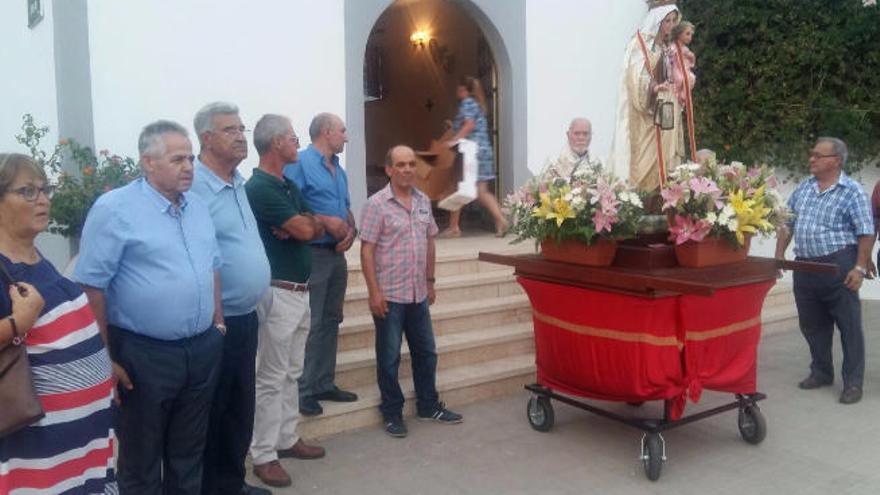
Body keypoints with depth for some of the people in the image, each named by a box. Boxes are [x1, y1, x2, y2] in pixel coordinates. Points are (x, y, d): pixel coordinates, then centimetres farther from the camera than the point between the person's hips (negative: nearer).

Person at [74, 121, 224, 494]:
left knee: (188, 454, 19)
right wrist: (106, 358, -14)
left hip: (203, 349, 6)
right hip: (144, 355, -6)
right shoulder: (114, 209, -12)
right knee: (141, 462, 10)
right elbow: (92, 286, -14)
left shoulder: (198, 207, 9)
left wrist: (218, 323, 14)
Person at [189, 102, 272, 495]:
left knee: (241, 410, 20)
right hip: (213, 323, -9)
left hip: (245, 317, 9)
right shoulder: (193, 188, -19)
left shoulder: (239, 182, 10)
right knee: (211, 415, 7)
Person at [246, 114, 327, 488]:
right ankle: (263, 455, 8)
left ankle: (287, 439, 29)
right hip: (278, 293, -9)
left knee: (291, 373, 17)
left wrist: (303, 225, -12)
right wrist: (306, 223, 2)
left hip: (300, 291, 9)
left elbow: (315, 229, 10)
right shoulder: (259, 187, -16)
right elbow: (302, 230, -21)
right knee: (271, 378, -2)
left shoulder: (289, 185, 13)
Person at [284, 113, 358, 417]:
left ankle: (325, 384, 24)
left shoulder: (339, 170, 17)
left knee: (330, 322, 14)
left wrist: (351, 231, -2)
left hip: (336, 254, 9)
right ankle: (302, 391, 4)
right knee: (309, 326, -6)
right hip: (312, 254, -9)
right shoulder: (300, 163, -10)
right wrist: (326, 221, -18)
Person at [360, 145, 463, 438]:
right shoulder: (377, 204, -10)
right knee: (389, 357, 6)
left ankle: (428, 406, 31)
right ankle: (392, 413, 21)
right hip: (389, 295, -6)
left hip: (418, 293, 6)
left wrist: (430, 281, 15)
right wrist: (374, 292, -15)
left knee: (426, 352, 15)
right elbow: (367, 250, -12)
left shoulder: (423, 201, 7)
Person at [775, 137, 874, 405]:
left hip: (838, 265, -6)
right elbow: (787, 223, 15)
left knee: (849, 325, 2)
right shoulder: (803, 188, 10)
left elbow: (866, 233, -9)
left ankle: (853, 382, 11)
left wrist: (860, 268, -15)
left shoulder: (852, 192, -7)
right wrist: (779, 256, 8)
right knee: (812, 324, 15)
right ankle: (821, 372, 31)